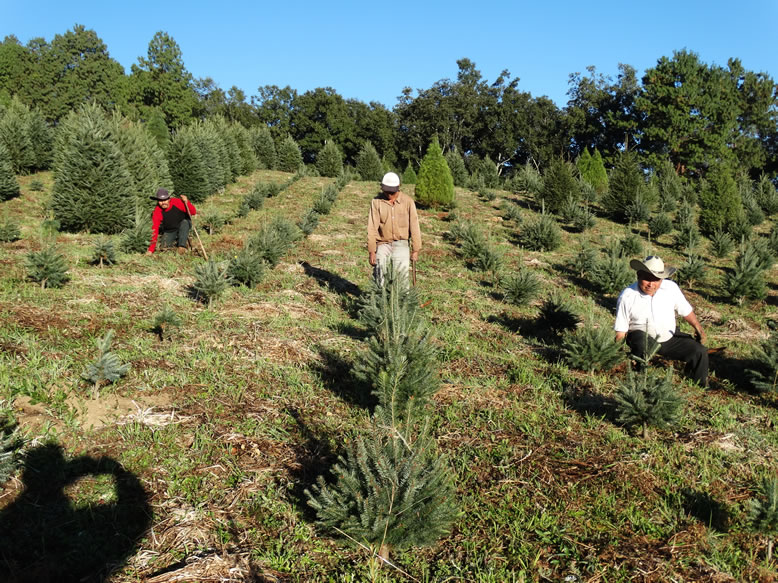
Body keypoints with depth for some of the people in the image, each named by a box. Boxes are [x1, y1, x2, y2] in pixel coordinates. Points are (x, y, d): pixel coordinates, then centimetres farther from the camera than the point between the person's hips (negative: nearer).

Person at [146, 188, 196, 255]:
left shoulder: (177, 202, -24)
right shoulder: (157, 212, -21)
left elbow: (193, 212, -21)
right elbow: (154, 230, -23)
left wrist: (186, 202, -40)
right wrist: (151, 250, -27)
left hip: (183, 226, -1)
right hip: (170, 231, 1)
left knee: (185, 222, -34)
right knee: (164, 246, -17)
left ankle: (182, 246, -26)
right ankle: (176, 242, 15)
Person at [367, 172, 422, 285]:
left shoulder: (408, 201, -2)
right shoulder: (376, 202, -2)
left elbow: (414, 226, 0)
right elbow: (372, 228, -3)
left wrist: (416, 249, -2)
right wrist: (371, 251, -7)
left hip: (401, 244, 0)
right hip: (383, 244, 0)